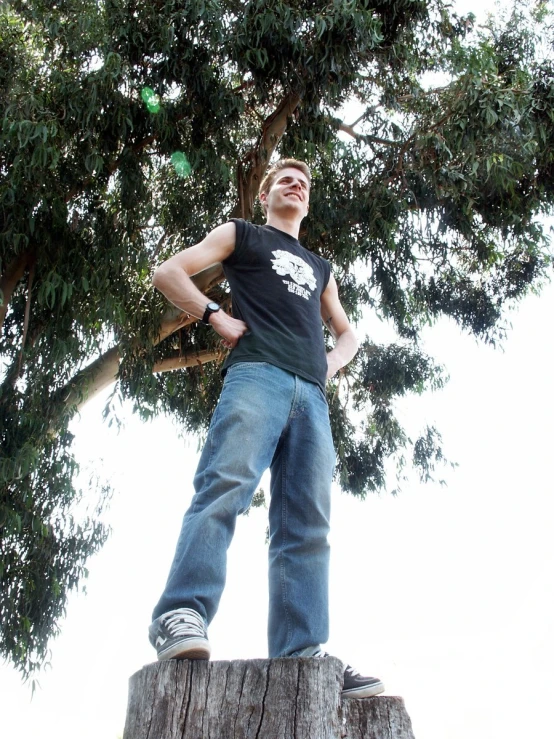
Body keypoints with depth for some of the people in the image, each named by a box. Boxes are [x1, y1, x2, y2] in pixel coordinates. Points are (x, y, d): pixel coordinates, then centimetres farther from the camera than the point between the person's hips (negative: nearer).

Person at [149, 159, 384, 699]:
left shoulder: (320, 267, 37)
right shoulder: (241, 234, 24)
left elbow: (346, 334, 41)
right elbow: (168, 273, 13)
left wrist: (332, 362, 17)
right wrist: (217, 318, 0)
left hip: (311, 393, 5)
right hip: (256, 372, -4)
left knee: (306, 522, -8)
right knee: (226, 484, -27)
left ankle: (300, 656, -13)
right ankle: (181, 616, -32)